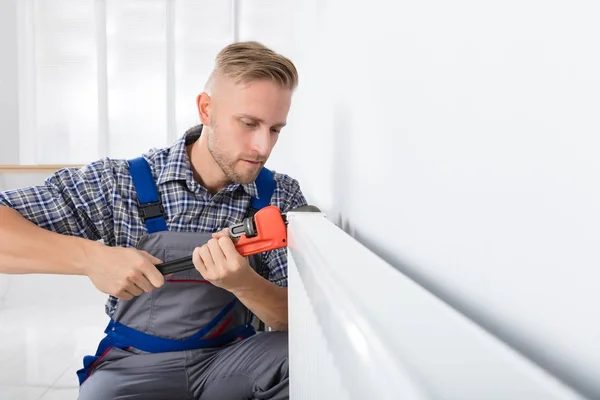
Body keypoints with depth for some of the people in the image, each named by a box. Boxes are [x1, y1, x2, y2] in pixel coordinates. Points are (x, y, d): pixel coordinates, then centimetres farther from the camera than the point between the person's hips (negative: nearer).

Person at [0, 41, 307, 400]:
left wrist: (243, 283, -29)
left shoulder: (282, 196, -7)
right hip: (136, 363, -1)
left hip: (231, 357, 1)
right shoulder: (122, 183, -12)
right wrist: (91, 257, -30)